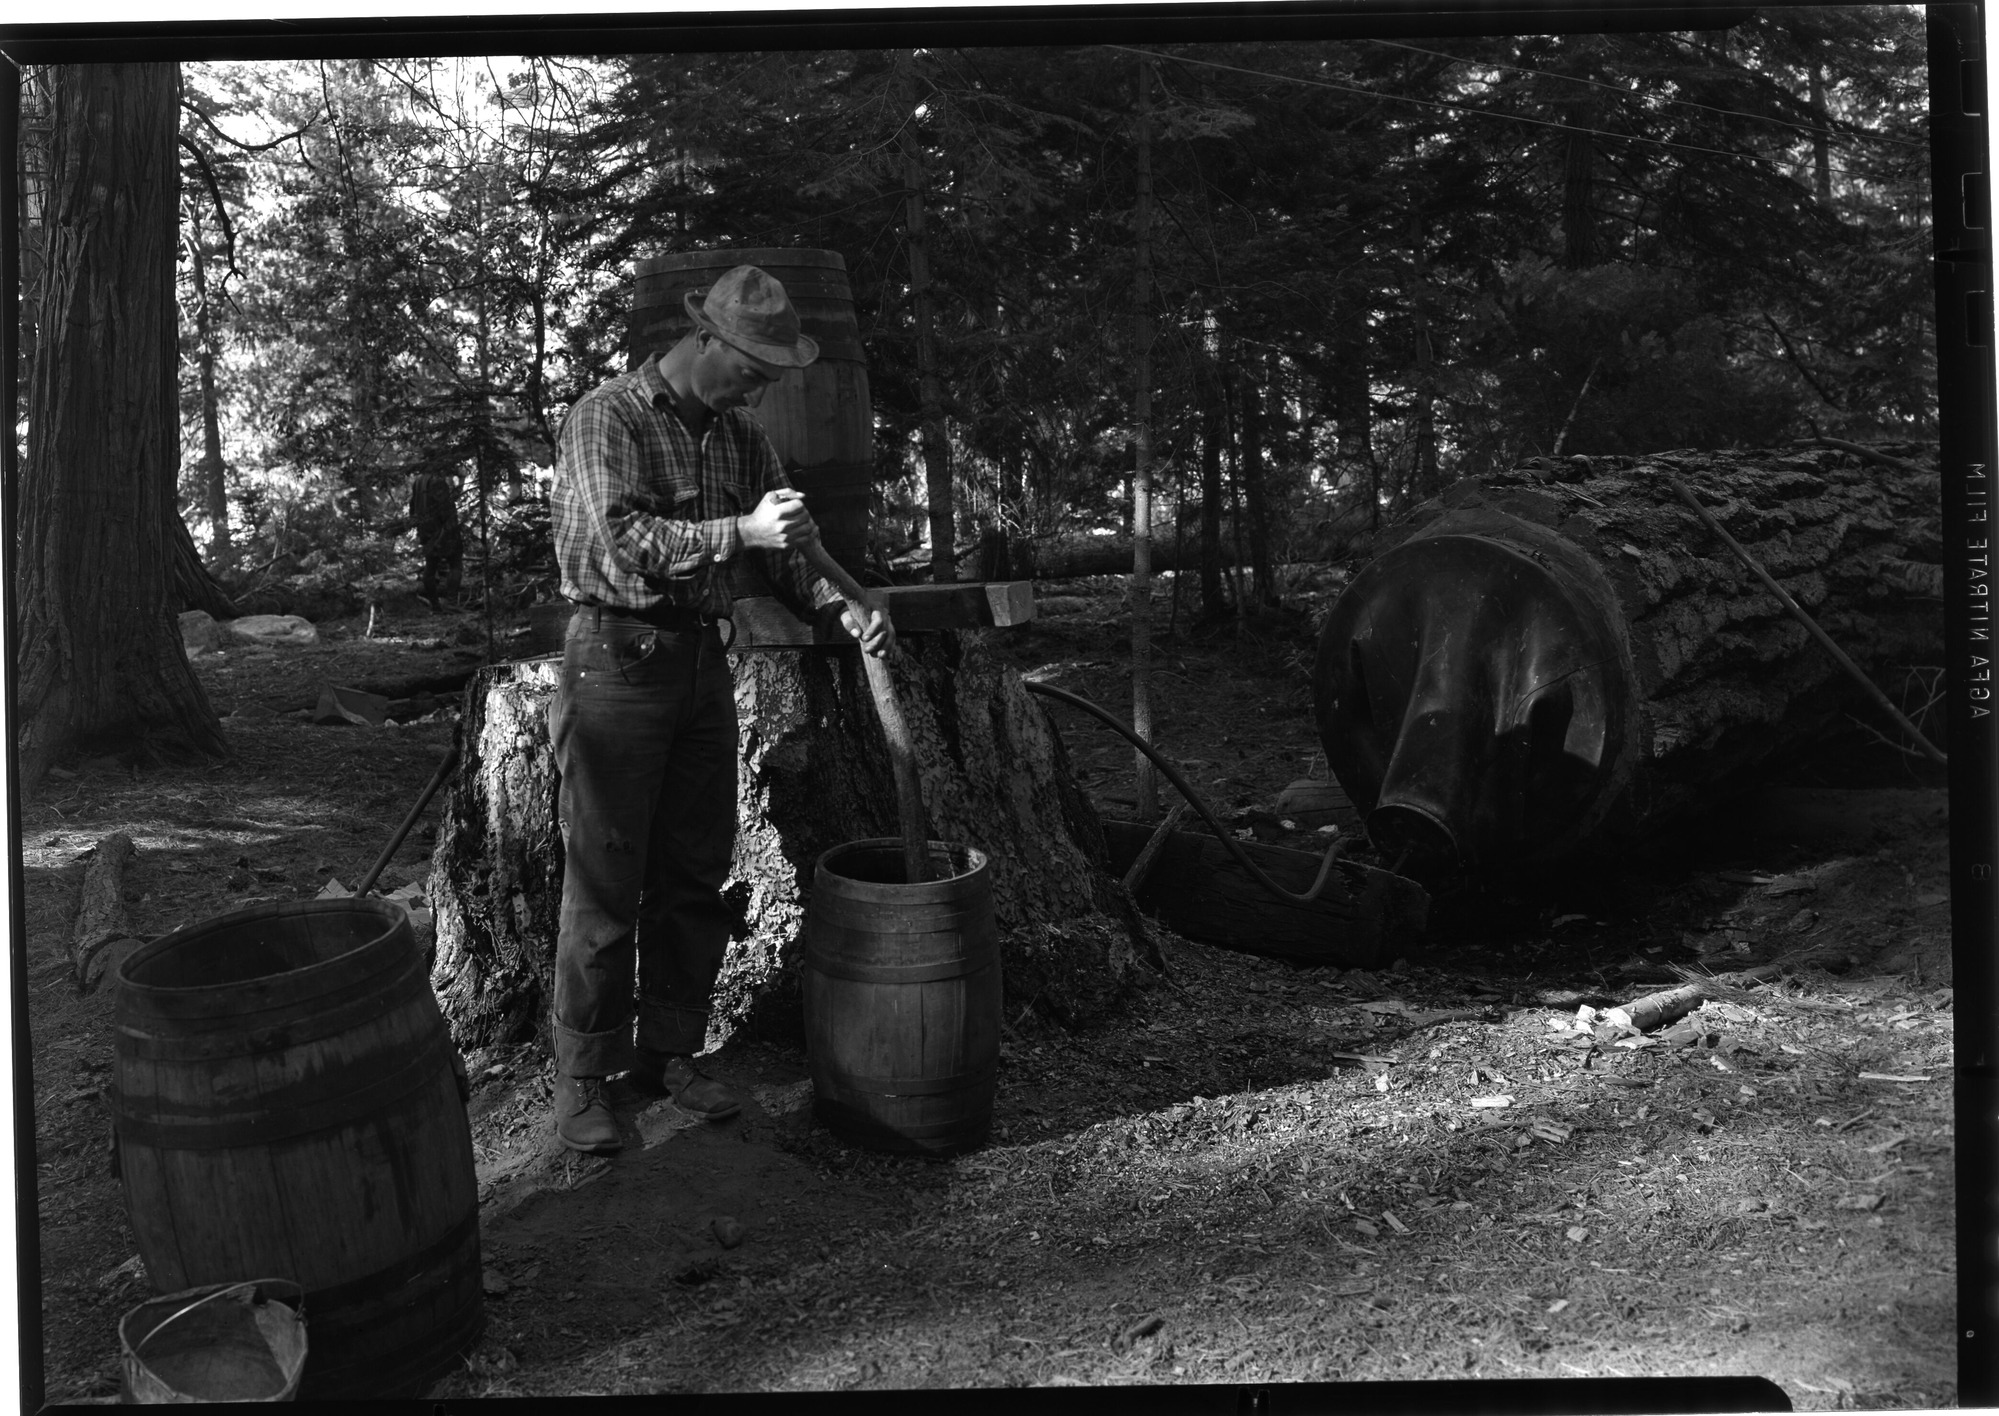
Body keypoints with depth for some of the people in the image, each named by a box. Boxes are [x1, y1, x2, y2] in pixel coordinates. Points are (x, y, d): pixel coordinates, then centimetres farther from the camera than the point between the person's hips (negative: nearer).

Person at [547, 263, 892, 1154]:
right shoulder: (607, 417, -9)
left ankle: (669, 1052, 24)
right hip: (616, 662, -6)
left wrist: (838, 608, -9)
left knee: (695, 873, 10)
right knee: (605, 880, -1)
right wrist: (738, 531, -30)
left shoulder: (740, 436, 10)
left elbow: (783, 549, 9)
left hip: (702, 662, 6)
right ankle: (581, 1075, 11)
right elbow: (623, 541, -22)